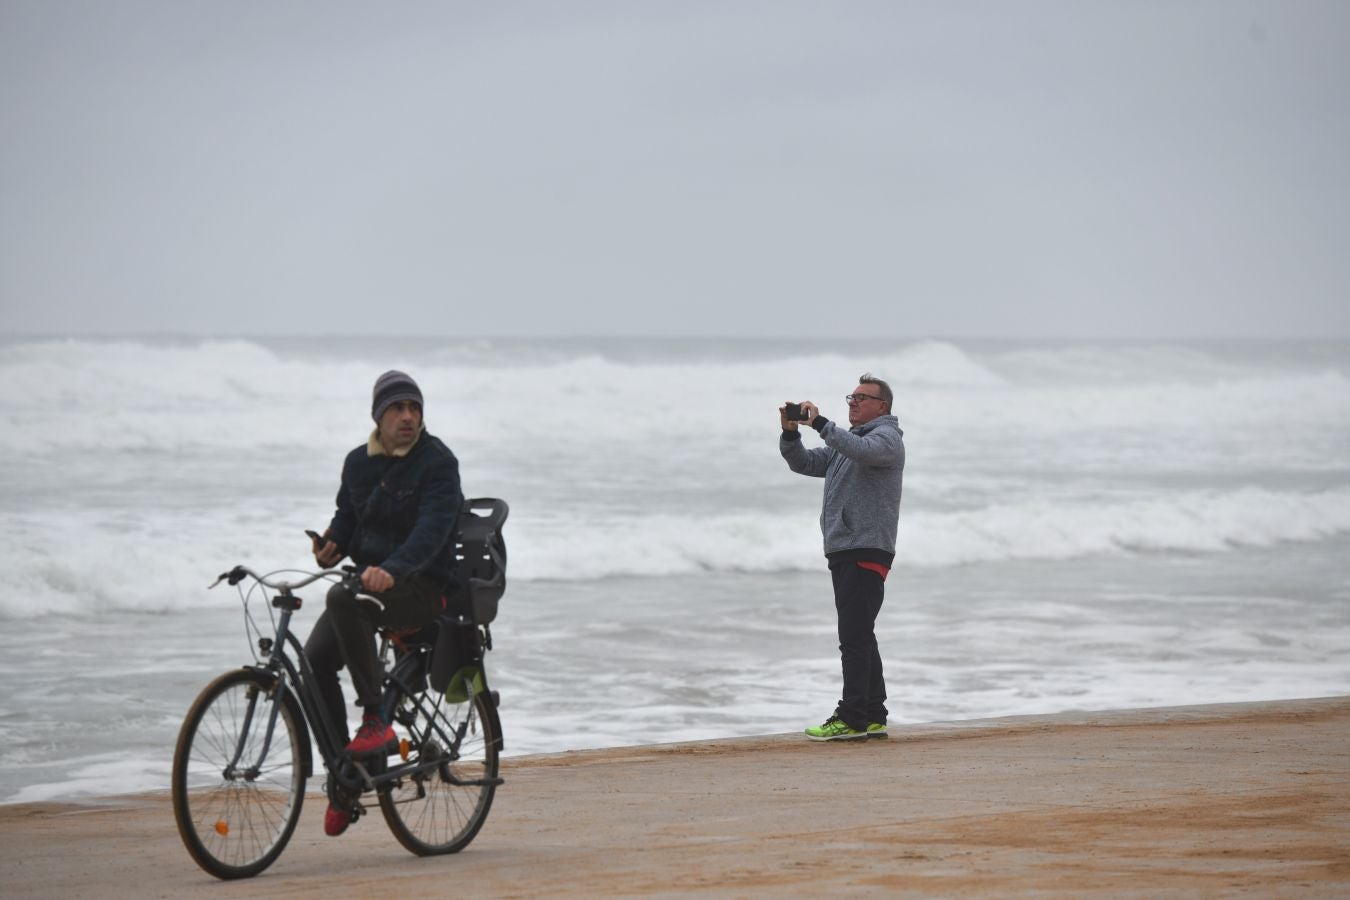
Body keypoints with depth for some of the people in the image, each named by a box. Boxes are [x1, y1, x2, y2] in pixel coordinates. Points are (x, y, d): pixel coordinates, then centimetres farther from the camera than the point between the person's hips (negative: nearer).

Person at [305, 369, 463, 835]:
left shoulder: (438, 462, -10)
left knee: (343, 598, -35)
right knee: (316, 659, -14)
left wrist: (391, 569, -41)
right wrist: (332, 543, 2)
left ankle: (377, 721, -28)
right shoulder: (358, 462, 12)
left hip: (421, 587, -7)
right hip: (367, 579, 7)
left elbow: (432, 528, -24)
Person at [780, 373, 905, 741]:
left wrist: (820, 422, -28)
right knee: (859, 637, 11)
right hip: (842, 551, 10)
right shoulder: (846, 441, 23)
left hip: (868, 551, -10)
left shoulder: (886, 438, -5)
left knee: (855, 635, -13)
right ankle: (873, 717, 15)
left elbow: (861, 450, -27)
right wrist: (790, 434, 1)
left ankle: (852, 717, -15)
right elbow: (804, 463, 19)